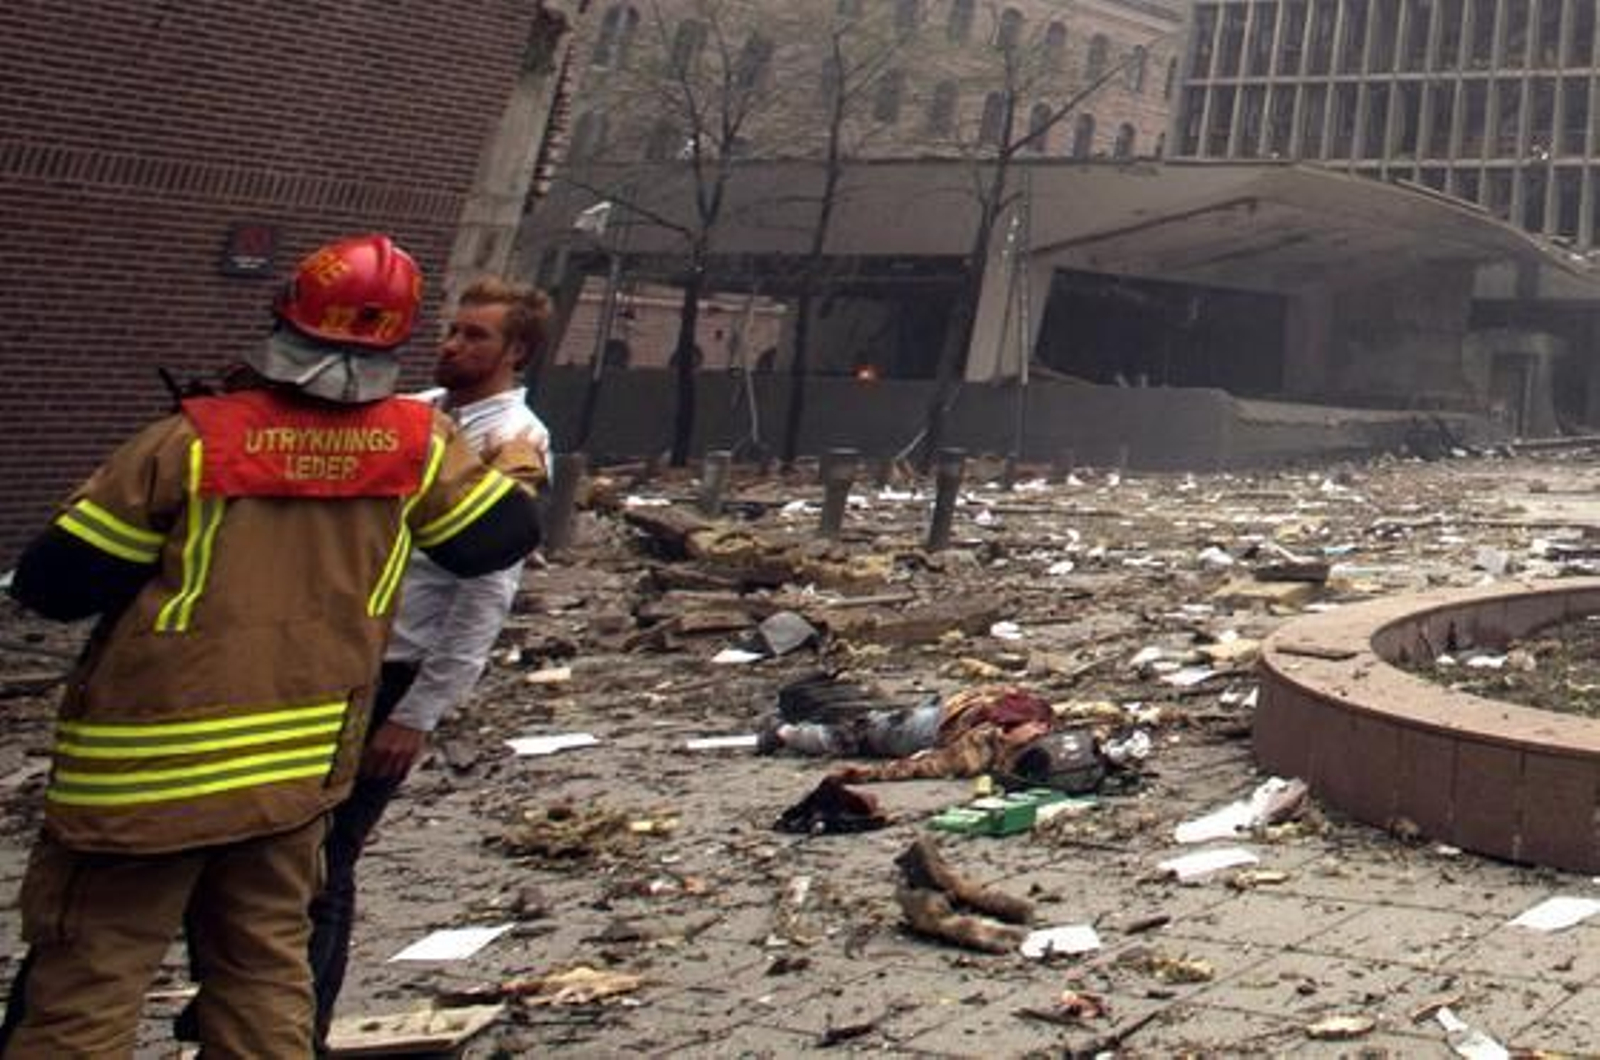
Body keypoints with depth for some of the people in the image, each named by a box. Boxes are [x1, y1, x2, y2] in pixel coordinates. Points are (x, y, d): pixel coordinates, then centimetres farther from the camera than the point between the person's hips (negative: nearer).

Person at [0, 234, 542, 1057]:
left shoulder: (192, 442, -13)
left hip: (145, 773, -3)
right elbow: (498, 536, 10)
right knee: (265, 972, 19)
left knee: (83, 986, 5)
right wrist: (515, 468, 29)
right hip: (296, 773, 4)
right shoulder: (420, 443, -5)